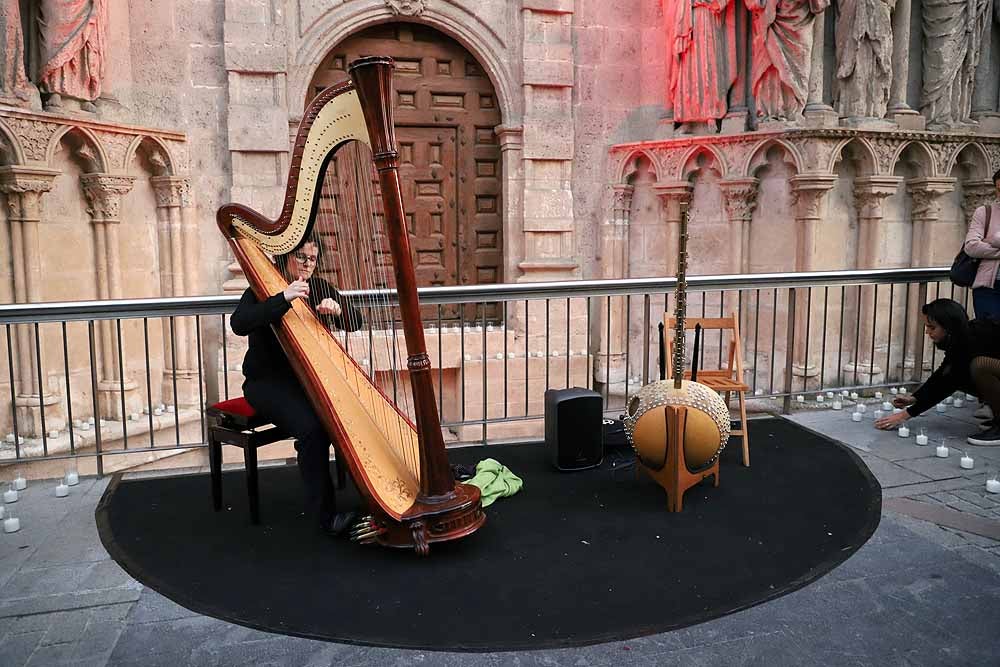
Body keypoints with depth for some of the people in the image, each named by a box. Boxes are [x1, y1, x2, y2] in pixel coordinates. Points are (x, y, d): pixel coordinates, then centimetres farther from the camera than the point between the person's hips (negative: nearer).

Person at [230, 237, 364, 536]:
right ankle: (325, 513, -21)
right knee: (311, 427, -30)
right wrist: (283, 298, -31)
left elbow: (356, 322, 2)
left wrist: (337, 309, -20)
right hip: (268, 381, -4)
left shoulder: (319, 287, 9)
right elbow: (239, 324, -24)